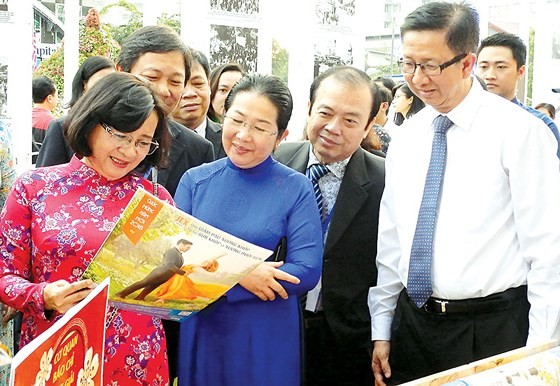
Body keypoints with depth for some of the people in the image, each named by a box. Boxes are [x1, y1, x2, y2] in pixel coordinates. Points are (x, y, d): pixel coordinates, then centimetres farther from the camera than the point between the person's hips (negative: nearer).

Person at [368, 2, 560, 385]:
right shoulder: (405, 139, 7)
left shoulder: (519, 132, -10)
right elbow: (389, 240, 10)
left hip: (491, 333, -5)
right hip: (411, 322, 5)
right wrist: (381, 332, 10)